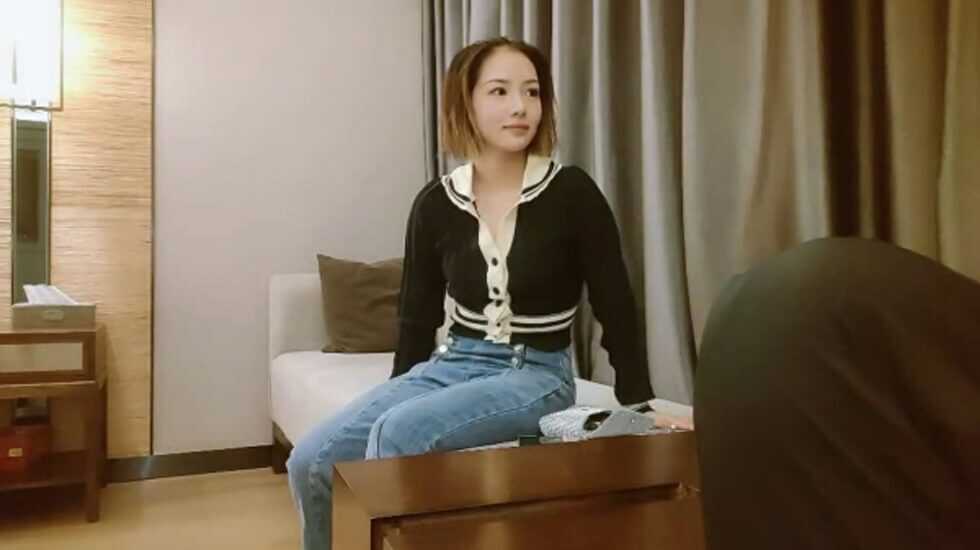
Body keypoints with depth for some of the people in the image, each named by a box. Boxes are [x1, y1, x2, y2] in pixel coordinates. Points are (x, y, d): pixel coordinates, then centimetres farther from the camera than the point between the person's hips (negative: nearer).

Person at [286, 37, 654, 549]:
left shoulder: (571, 193, -9)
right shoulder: (435, 204, 0)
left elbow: (616, 310, -3)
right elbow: (417, 319, 9)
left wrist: (641, 412, -2)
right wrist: (395, 397, 12)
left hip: (535, 377, -4)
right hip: (449, 366, 4)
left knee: (398, 434, -30)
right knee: (310, 462, -10)